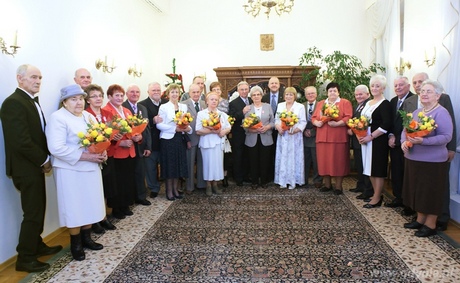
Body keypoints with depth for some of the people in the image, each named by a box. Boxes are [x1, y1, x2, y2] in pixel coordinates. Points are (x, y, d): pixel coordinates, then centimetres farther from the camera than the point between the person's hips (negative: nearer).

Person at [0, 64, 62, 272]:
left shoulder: (32, 101, 13)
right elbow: (20, 141, -25)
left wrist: (44, 159, 2)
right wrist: (44, 160, -14)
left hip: (35, 166, 9)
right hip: (26, 168, -9)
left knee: (38, 209, 19)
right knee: (33, 213, 1)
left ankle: (37, 246, 35)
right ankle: (25, 258, 17)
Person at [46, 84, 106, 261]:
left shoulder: (88, 116, 11)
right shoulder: (57, 118, -12)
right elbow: (56, 148, -21)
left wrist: (103, 152, -9)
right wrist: (85, 156, -24)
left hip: (91, 168, 7)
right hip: (70, 171, -6)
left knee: (90, 205, 13)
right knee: (75, 208, 3)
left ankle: (86, 238, 30)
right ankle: (75, 244, 20)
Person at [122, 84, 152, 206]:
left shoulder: (143, 108, 12)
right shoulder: (121, 107, -9)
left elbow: (147, 128, 10)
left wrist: (148, 146, 6)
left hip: (141, 146, 5)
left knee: (140, 173, 13)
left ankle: (141, 197, 26)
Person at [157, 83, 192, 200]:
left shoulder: (184, 107, 10)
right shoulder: (163, 107, -3)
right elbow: (159, 125, -10)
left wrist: (188, 128, -9)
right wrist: (174, 129, -18)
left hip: (180, 139, 4)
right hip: (168, 139, -4)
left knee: (179, 164, 8)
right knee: (169, 165, 2)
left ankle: (175, 189, 22)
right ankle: (169, 191, 14)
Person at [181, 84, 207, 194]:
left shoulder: (204, 104, 8)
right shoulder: (184, 104, -6)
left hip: (203, 137, 4)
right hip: (191, 137, -4)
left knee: (202, 162, 14)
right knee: (190, 163, 6)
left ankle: (201, 183, 28)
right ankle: (189, 186, 19)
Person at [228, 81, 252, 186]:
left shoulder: (252, 101, 7)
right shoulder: (233, 103, -8)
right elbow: (232, 119, -17)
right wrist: (242, 112, -29)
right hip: (238, 135, -5)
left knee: (247, 157, 16)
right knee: (238, 158, 6)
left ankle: (245, 176, 31)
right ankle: (238, 178, 17)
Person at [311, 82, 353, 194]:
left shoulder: (345, 103, 3)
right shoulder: (321, 103, 17)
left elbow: (348, 118, -8)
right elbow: (313, 117, 12)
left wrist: (337, 123, -21)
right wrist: (317, 122, -9)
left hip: (338, 138, -4)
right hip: (322, 137, 4)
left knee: (338, 161, 0)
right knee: (324, 161, 7)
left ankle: (338, 186, 10)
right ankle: (327, 184, 19)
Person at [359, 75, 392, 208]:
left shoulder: (385, 104, -8)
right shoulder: (368, 103, 15)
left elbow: (386, 125, -18)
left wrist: (371, 136, -19)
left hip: (378, 141, -8)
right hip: (365, 140, 8)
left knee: (378, 169, -1)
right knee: (370, 168, 12)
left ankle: (376, 199, 8)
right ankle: (377, 194, 25)